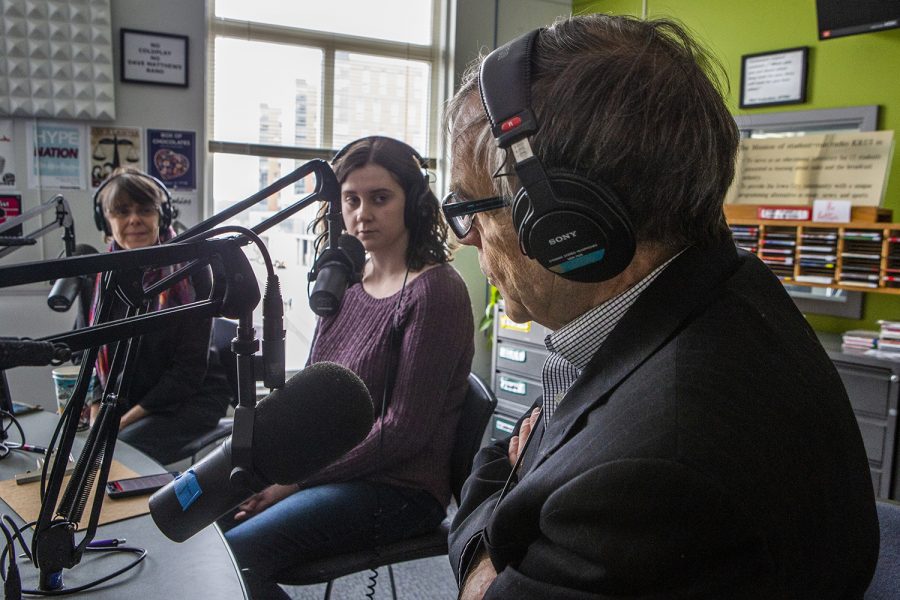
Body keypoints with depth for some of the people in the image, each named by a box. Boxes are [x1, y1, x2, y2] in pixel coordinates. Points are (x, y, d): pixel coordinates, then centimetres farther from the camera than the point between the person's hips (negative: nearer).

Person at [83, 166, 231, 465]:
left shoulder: (189, 270, -12)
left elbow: (191, 368, -14)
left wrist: (124, 422, -16)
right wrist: (97, 418, -6)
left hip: (190, 401, -4)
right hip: (120, 402, 5)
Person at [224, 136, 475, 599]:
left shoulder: (434, 291, -14)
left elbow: (403, 430, -17)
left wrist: (295, 478, -14)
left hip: (396, 488, -7)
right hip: (324, 468, 7)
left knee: (234, 553, -21)